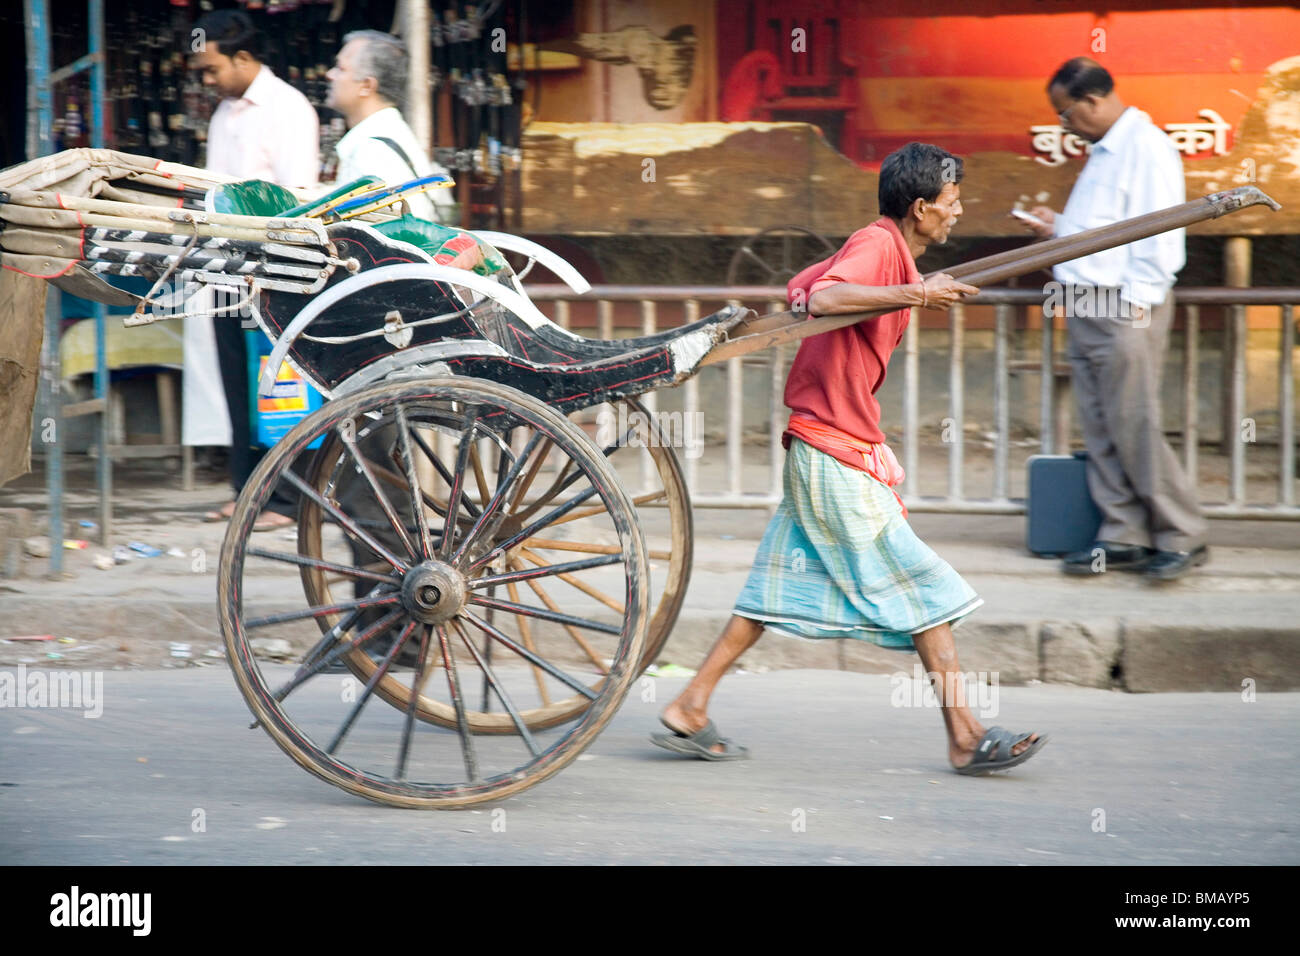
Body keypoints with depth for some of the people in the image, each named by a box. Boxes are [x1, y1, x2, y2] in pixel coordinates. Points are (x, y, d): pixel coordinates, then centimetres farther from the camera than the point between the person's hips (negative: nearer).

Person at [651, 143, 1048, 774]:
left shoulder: (880, 247, 15)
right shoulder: (877, 246, -15)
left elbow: (798, 288, 24)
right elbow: (822, 298, -33)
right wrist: (913, 293, -37)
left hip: (818, 448, 10)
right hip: (838, 454, -10)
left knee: (783, 588, 12)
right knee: (920, 585, -5)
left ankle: (689, 711, 12)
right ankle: (965, 739, -1)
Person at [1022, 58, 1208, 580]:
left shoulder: (1147, 148, -11)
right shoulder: (1103, 152, 18)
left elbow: (1159, 233, -17)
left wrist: (1136, 301, -20)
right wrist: (1059, 228, 17)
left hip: (1125, 306, -9)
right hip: (1085, 305, 9)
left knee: (1133, 424, -8)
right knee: (1101, 428, 8)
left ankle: (1181, 537, -1)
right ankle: (1123, 536, 11)